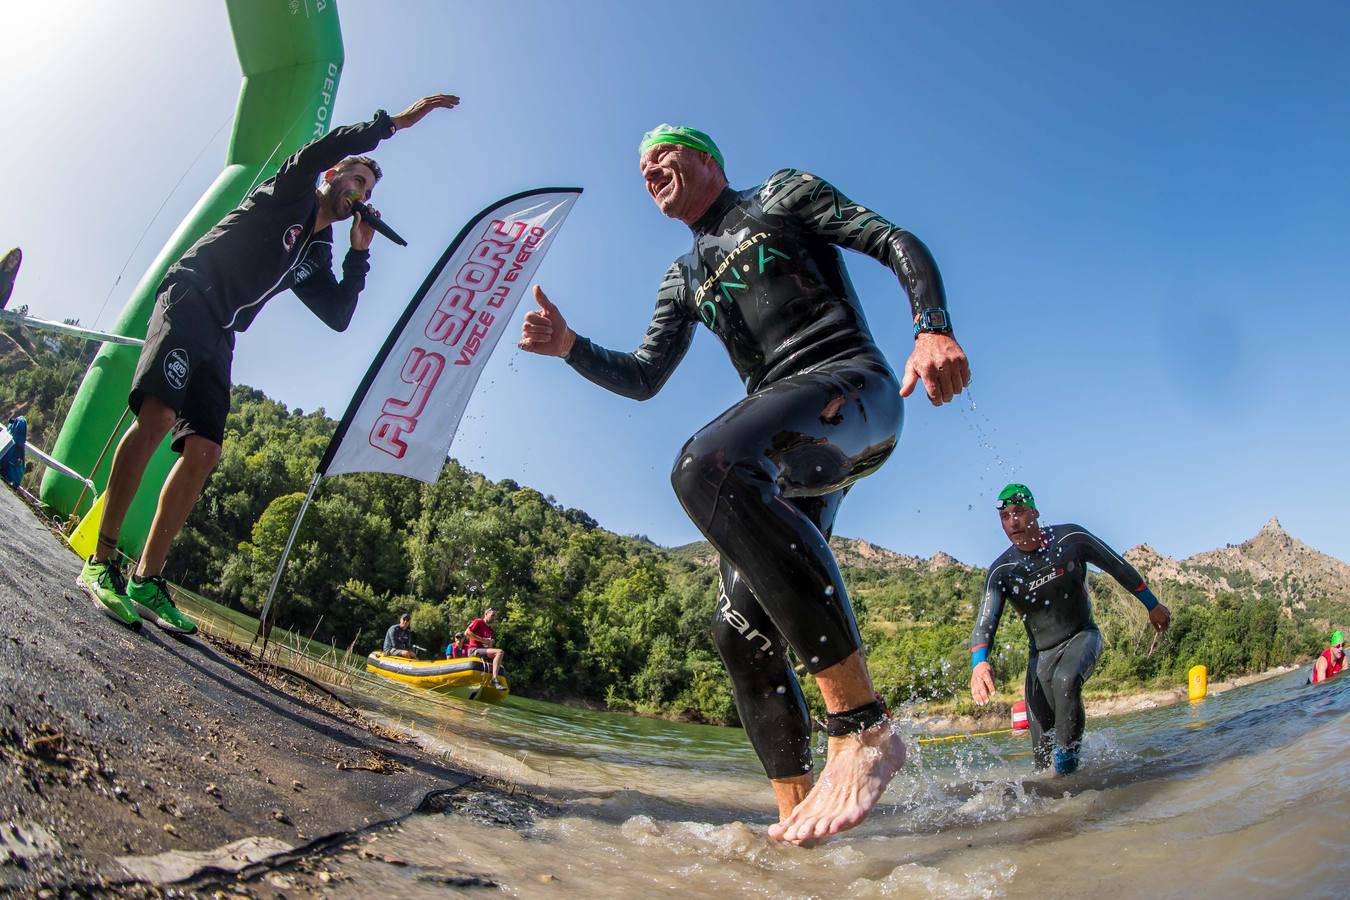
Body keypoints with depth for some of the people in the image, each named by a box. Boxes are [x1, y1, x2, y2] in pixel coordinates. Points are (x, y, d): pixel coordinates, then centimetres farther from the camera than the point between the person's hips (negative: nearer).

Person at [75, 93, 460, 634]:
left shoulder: (315, 256, 23)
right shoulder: (287, 198, 7)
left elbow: (339, 316, 14)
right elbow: (317, 151, -12)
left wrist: (360, 254, 12)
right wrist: (395, 122, -8)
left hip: (220, 339, 7)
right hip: (187, 304, -7)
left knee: (203, 452, -6)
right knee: (158, 416, -26)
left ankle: (147, 580, -2)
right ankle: (102, 563, -22)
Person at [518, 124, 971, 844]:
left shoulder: (782, 194, 14)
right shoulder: (684, 279, 29)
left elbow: (899, 244, 5)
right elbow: (643, 379, 24)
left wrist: (933, 327, -14)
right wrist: (569, 347, 5)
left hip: (852, 386, -7)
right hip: (788, 446, 7)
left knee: (707, 467, -37)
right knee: (741, 629, -5)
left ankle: (861, 725, -38)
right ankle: (798, 818, 6)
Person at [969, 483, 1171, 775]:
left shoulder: (1070, 538, -12)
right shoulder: (1001, 571, -13)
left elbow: (1117, 565, 3)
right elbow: (986, 620, -23)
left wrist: (1152, 604, 12)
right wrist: (979, 662, -42)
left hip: (1083, 636, -1)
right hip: (1042, 653, 1)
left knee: (1065, 679, -37)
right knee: (1042, 754, -3)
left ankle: (1069, 754, -17)